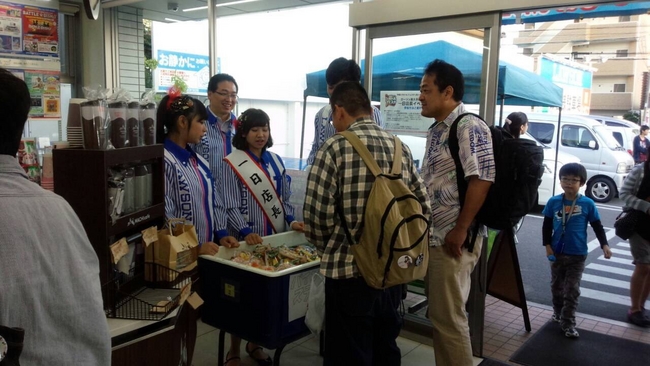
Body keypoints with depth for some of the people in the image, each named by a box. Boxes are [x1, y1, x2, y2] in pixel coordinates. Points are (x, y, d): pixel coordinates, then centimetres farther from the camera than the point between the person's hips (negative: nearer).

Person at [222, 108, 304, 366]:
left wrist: (291, 220, -3)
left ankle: (255, 343, 30)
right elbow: (231, 206, -13)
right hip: (248, 239, -5)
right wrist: (245, 232, -25)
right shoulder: (233, 163, -9)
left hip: (277, 237, 5)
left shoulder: (275, 161, 9)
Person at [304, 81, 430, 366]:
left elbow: (317, 215, -15)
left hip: (350, 270, -6)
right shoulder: (400, 147, 5)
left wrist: (329, 249, 4)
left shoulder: (335, 147, -12)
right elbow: (423, 207, 6)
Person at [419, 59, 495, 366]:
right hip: (434, 237, 9)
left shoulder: (469, 128, -14)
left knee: (449, 318, 1)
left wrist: (460, 230, -21)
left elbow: (481, 179, -21)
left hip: (452, 240, -9)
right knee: (439, 315, 18)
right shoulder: (436, 131, 15)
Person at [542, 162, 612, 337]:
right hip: (557, 253, 2)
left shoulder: (587, 204, -8)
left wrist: (604, 244, -12)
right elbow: (546, 226, 3)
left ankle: (568, 324, 8)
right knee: (556, 286, 17)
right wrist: (547, 246, -5)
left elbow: (597, 226, -1)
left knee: (572, 290, 1)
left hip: (577, 255, -2)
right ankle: (558, 313, 37)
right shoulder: (553, 202, -4)